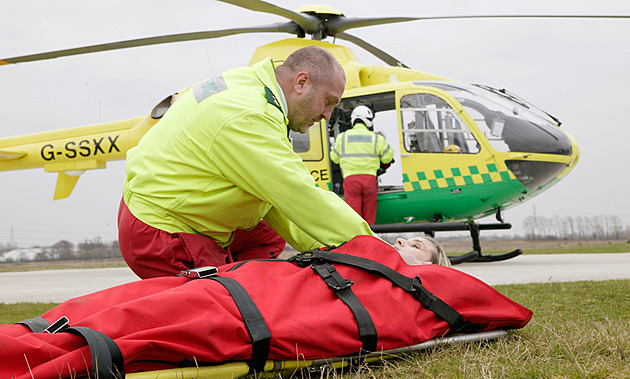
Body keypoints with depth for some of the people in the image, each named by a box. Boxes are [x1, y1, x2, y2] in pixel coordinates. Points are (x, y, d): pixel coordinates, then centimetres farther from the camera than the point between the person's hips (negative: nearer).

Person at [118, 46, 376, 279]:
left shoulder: (248, 83, 4)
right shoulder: (247, 120, -27)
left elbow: (277, 191, 6)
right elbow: (302, 198, -26)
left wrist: (319, 248, 1)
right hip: (158, 233, -11)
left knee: (269, 239, 16)